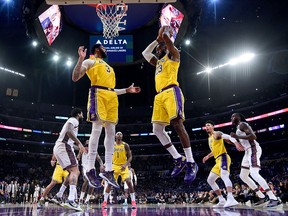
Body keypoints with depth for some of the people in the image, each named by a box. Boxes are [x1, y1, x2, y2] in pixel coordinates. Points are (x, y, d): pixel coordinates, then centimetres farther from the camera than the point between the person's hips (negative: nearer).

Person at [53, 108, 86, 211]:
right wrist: (79, 143, -21)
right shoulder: (74, 120, 0)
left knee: (74, 171, 15)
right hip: (64, 146, -10)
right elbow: (68, 131, -20)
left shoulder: (71, 121, 30)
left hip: (58, 148, 10)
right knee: (75, 170, -19)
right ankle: (71, 200, -35)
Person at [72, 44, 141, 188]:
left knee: (111, 131, -1)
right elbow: (75, 78, -2)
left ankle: (108, 170, 0)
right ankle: (90, 169, -15)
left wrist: (127, 90, 34)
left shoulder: (108, 66, 34)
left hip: (111, 96, 8)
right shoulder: (90, 61, 12)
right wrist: (81, 59, -12)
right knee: (97, 129, -16)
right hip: (98, 94, -7)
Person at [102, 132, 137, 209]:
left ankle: (133, 201, -7)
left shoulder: (125, 145, -6)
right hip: (115, 166, 2)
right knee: (110, 183, -7)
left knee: (129, 182, -15)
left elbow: (130, 157, -7)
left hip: (123, 166, -1)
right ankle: (105, 201, 2)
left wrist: (126, 164, -22)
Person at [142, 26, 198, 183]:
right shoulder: (158, 62, 33)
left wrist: (165, 33, 19)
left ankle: (191, 163, -16)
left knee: (177, 124, -18)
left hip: (171, 92, -8)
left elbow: (166, 38, -4)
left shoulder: (172, 55, 11)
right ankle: (179, 159, 4)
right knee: (157, 130, -1)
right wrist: (157, 39, 39)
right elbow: (145, 53, 42)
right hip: (159, 96, 8)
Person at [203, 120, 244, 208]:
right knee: (210, 180, 10)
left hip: (223, 158, -10)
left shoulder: (217, 134, -3)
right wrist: (208, 156, 31)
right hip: (218, 160, 10)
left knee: (224, 176, -33)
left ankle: (231, 199, -49)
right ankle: (222, 201, 8)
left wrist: (236, 143, -40)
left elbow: (228, 137, -21)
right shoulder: (209, 138, 25)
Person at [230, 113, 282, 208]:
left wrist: (237, 137, -23)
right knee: (243, 176, 10)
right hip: (248, 151, 11)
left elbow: (253, 136, -22)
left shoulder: (242, 124, -8)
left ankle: (274, 199, -27)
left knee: (254, 174, -23)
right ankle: (262, 198, 11)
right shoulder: (239, 127, 23)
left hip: (253, 149, -11)